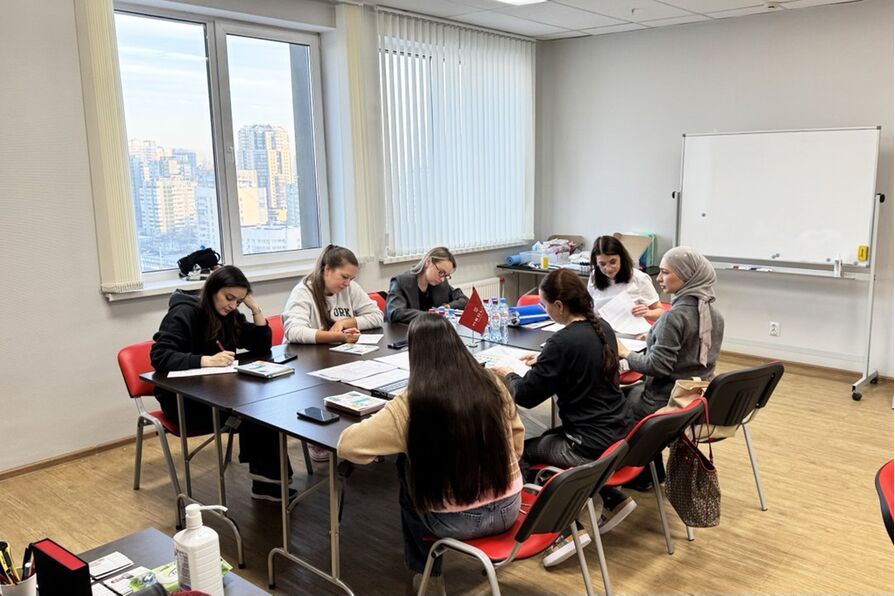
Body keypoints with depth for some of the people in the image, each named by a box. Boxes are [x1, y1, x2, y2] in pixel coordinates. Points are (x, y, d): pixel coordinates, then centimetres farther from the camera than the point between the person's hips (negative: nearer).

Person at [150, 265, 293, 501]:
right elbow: (159, 356, -25)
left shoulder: (230, 315, 7)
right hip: (183, 399, -6)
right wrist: (206, 360, -36)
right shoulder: (183, 314, -13)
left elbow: (262, 346, 7)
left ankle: (267, 481, -21)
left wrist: (255, 308, -5)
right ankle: (265, 476, -17)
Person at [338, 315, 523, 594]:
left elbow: (347, 445, -16)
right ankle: (428, 568, 44)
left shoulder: (410, 405, -19)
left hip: (456, 521, -4)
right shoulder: (492, 384, -7)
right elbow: (516, 440, 7)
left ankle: (426, 571, 38)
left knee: (408, 468, 25)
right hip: (507, 508, 5)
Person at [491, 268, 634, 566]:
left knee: (522, 450, 12)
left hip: (591, 446, -8)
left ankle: (569, 529, 9)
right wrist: (543, 361, 18)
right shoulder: (603, 327, 1)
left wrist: (508, 375, 4)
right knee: (548, 438, 28)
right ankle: (613, 499, 24)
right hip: (618, 434, 8)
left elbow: (526, 396, -16)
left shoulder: (563, 341, -23)